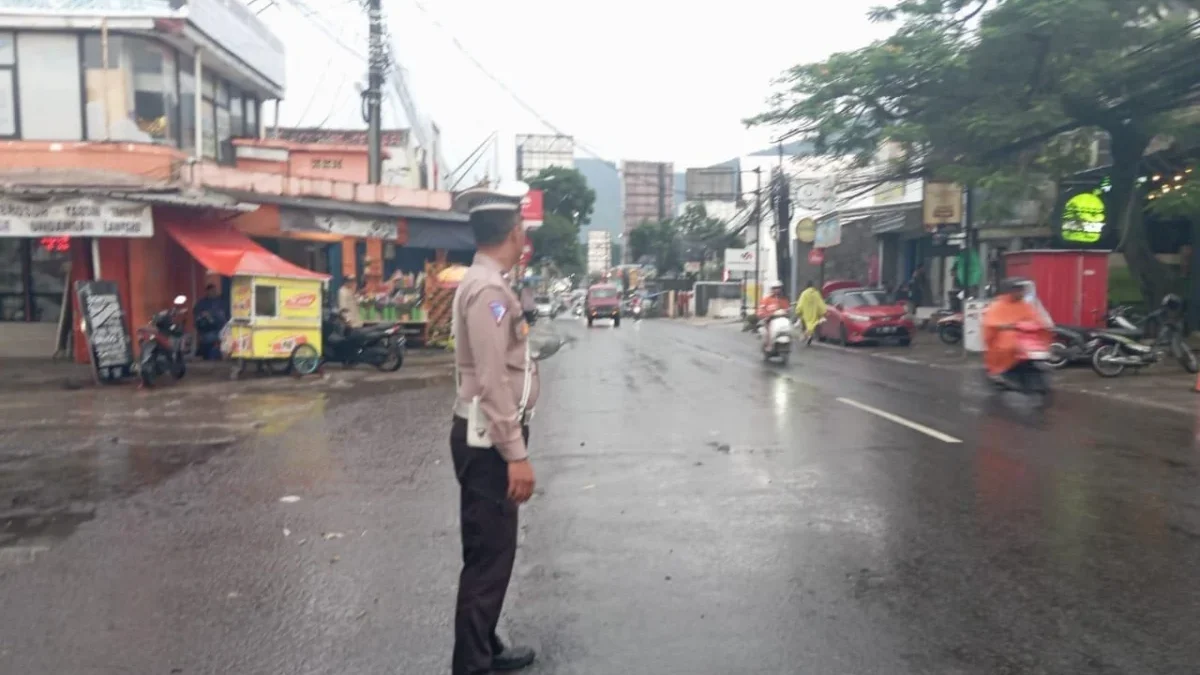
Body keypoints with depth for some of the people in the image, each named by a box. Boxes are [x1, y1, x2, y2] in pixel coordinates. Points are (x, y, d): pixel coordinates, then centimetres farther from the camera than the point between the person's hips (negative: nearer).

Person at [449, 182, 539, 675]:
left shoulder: (487, 283, 13)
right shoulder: (488, 289, -19)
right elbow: (492, 380, -24)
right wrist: (516, 453, -22)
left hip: (492, 437, 10)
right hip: (488, 439, -10)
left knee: (493, 550, 19)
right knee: (488, 555, -1)